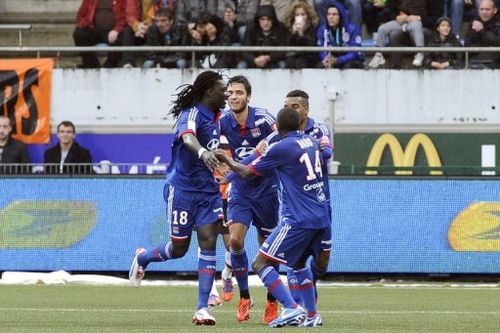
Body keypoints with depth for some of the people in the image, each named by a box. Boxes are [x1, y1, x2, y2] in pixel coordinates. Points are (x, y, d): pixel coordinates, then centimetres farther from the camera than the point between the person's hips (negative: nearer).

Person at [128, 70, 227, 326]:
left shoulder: (215, 116, 6)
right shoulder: (192, 114, -20)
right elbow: (187, 137, -43)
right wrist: (202, 152, -62)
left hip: (208, 190, 7)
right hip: (183, 188, -7)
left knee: (208, 242, -8)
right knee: (179, 249, 5)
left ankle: (202, 309, -9)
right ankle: (143, 257, 40)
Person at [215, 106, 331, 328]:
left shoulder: (282, 148, -11)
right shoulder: (311, 142, 10)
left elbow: (247, 172, -1)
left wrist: (226, 160, 19)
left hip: (299, 219, -8)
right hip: (321, 218, 8)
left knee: (260, 264, -5)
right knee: (299, 263, 28)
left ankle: (291, 309, -19)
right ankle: (312, 315, 21)